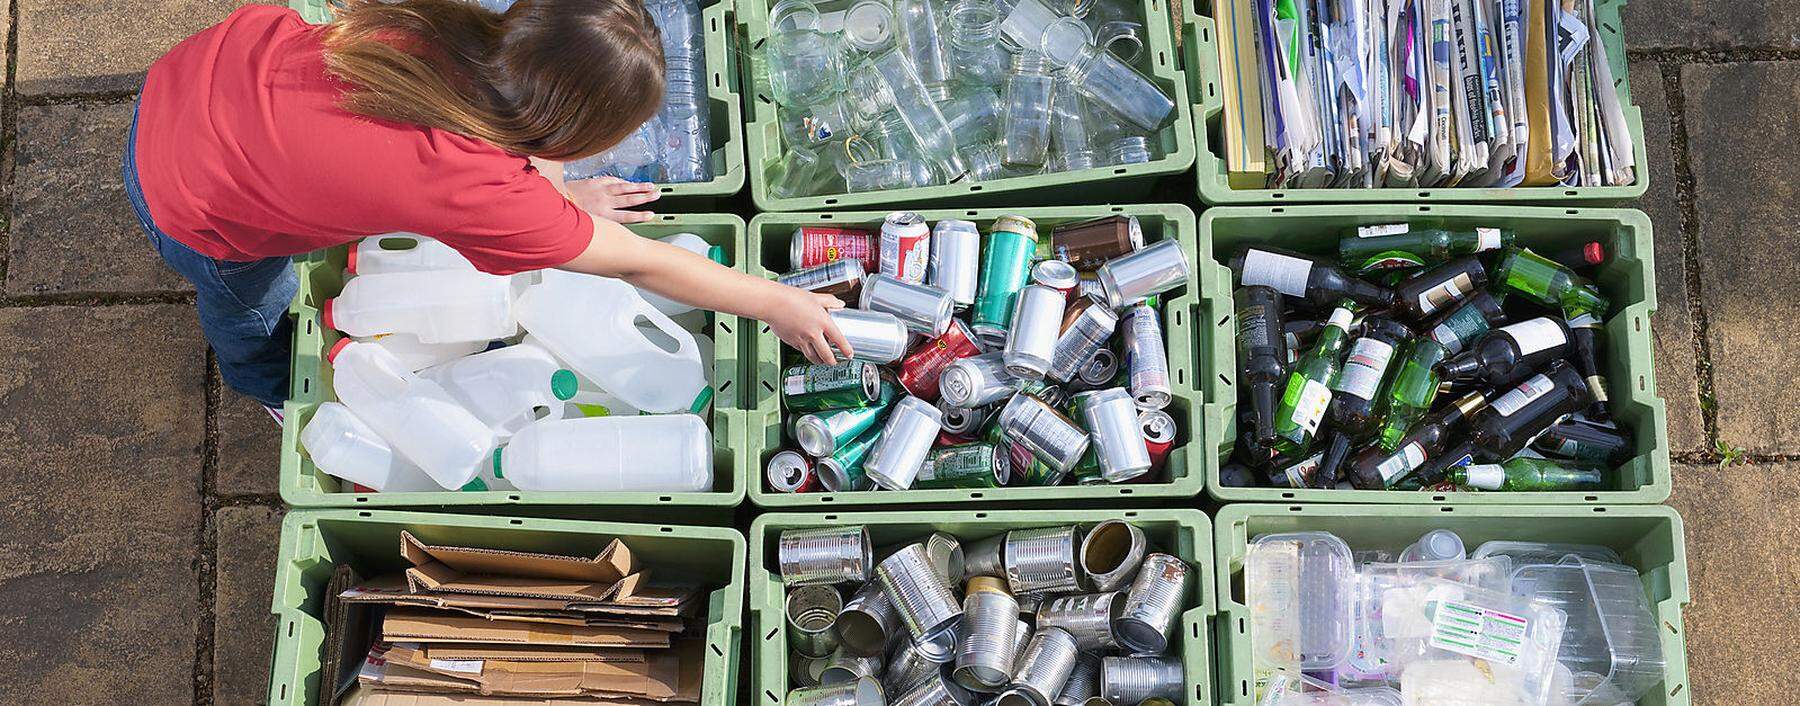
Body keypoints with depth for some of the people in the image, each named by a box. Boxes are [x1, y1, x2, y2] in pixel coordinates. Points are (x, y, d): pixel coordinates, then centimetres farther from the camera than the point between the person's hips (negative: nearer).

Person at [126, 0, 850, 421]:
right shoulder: (476, 193, -37)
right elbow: (637, 263, -24)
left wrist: (559, 195, 5)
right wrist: (778, 304, -14)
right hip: (187, 206, -4)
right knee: (253, 306, 30)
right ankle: (266, 384, 64)